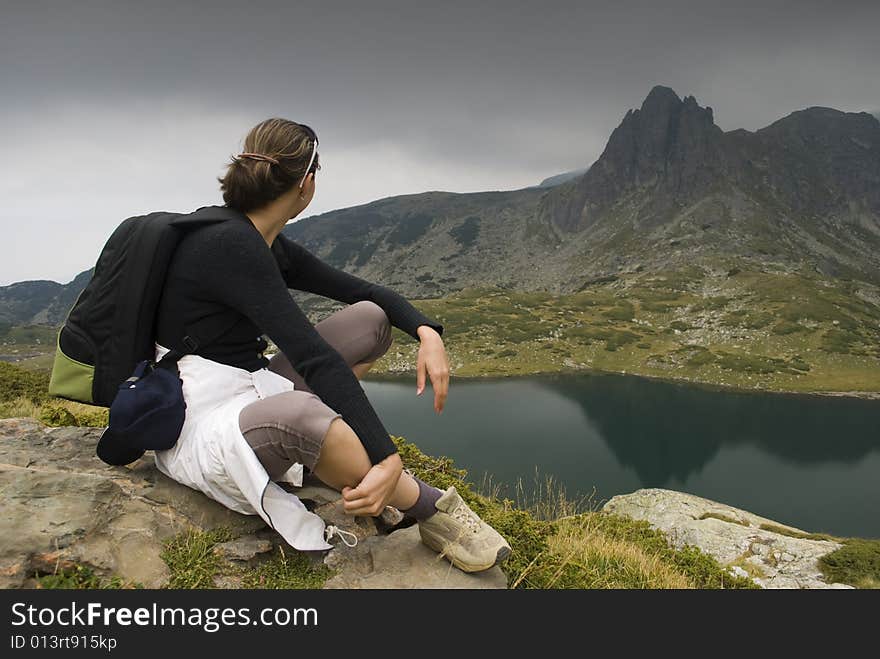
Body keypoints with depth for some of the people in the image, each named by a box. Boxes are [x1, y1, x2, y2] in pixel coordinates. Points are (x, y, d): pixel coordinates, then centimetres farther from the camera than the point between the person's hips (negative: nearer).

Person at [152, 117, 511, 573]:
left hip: (251, 395, 9)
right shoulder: (230, 244, -22)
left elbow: (357, 288, 9)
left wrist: (427, 332, -9)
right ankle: (431, 509, -20)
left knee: (370, 318, 5)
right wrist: (388, 460, -32)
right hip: (204, 429, -9)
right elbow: (315, 358, -30)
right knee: (298, 415, -43)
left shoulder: (267, 244, 6)